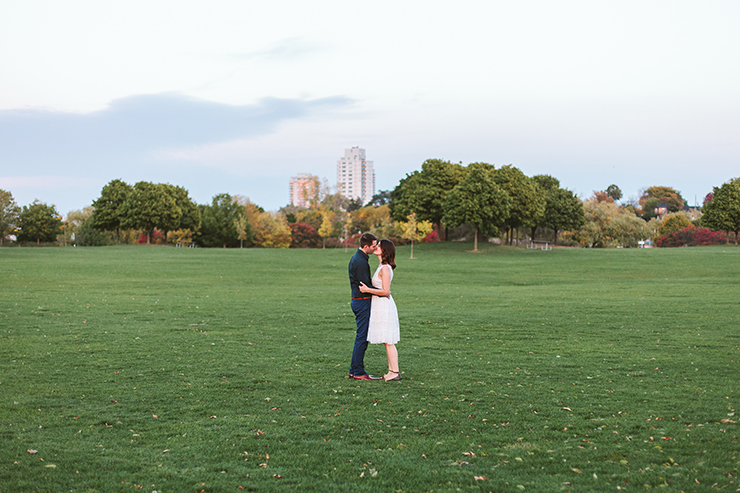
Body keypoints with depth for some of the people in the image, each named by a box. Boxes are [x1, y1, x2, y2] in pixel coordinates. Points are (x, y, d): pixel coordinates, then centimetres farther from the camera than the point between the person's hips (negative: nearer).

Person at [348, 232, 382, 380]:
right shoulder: (361, 262, -19)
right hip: (362, 301, -10)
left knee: (361, 337, 14)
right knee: (362, 337, -6)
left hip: (358, 300, 10)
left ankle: (354, 370, 18)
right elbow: (366, 286, -20)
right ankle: (359, 372, -2)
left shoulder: (356, 258, 14)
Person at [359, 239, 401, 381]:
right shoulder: (382, 267, 13)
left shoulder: (385, 269, -17)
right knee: (387, 342, 12)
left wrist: (367, 290, -16)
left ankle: (395, 372, -3)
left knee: (388, 342, -6)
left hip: (384, 306, -10)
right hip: (381, 305, 10)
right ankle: (391, 371, 16)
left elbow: (385, 291, -22)